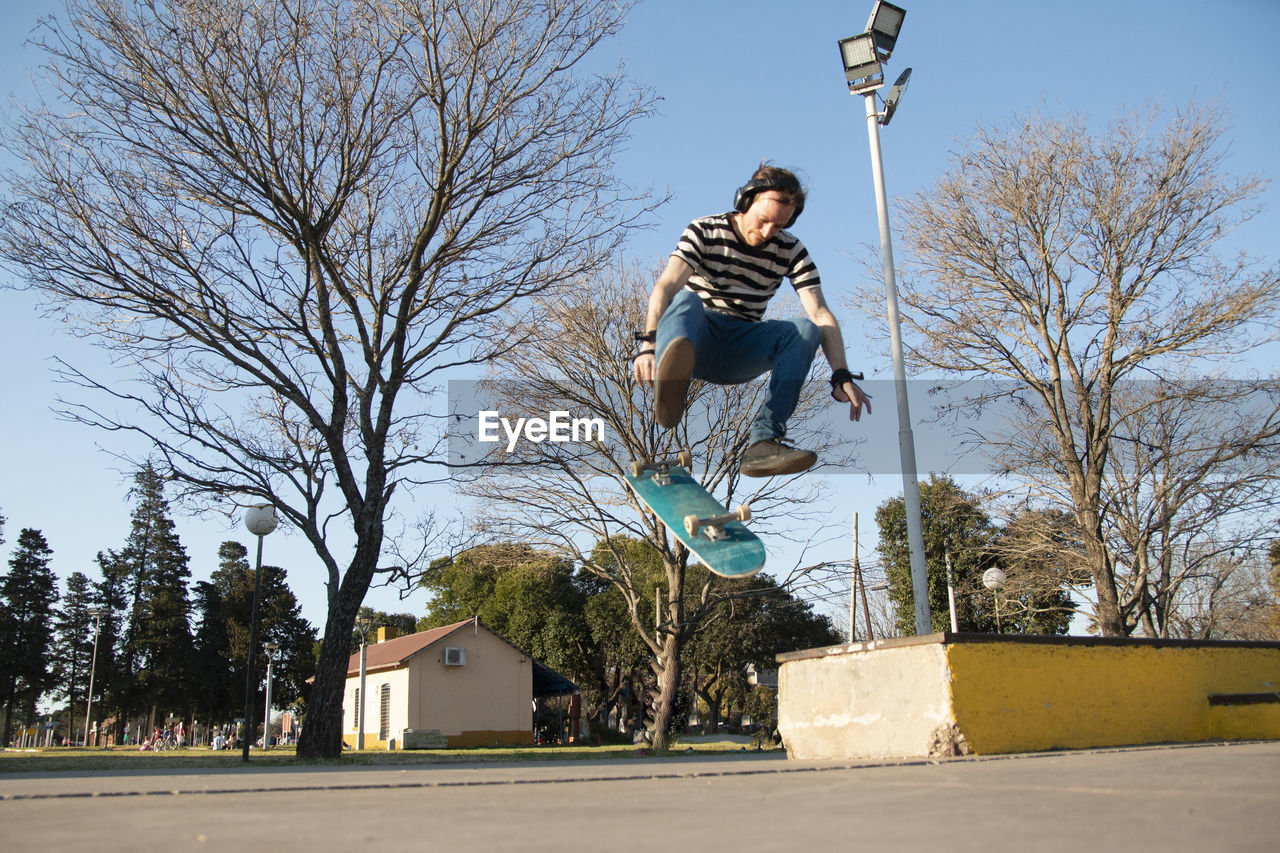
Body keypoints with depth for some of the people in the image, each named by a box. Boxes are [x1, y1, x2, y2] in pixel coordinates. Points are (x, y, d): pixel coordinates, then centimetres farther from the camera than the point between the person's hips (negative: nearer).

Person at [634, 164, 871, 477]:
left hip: (739, 356, 3)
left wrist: (841, 376, -24)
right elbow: (665, 287, -19)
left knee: (805, 329, -24)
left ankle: (763, 443, -39)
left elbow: (821, 314, -8)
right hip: (697, 338, -2)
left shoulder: (790, 251, 3)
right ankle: (668, 389, -69)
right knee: (686, 301, -35)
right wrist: (649, 343, -38)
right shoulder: (705, 231, -3)